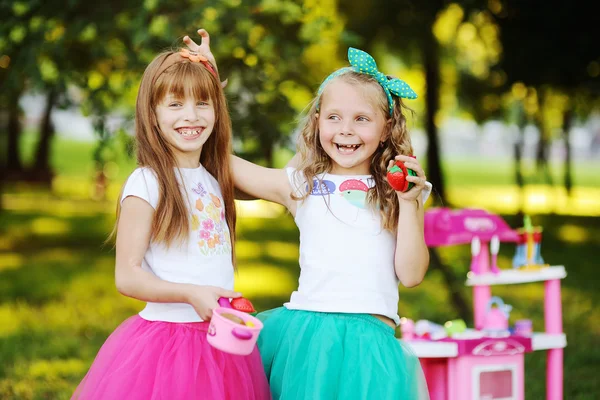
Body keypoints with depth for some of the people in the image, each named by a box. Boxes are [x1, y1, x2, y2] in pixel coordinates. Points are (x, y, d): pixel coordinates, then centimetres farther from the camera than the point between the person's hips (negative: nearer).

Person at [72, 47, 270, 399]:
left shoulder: (213, 179, 10)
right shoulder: (146, 184, -10)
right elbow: (127, 277, -13)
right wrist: (191, 294, -24)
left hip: (223, 340, 6)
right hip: (167, 337, -6)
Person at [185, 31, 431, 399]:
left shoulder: (396, 192, 9)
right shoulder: (302, 186, 10)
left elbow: (411, 274, 1)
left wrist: (409, 202, -4)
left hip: (370, 335, -1)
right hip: (305, 330, 2)